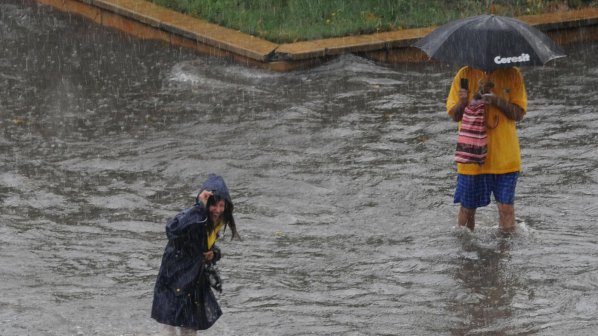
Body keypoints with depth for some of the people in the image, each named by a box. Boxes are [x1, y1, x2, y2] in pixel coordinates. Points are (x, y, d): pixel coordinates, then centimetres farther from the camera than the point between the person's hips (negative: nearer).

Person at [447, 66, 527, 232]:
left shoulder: (512, 75, 0)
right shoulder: (465, 75, 1)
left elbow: (519, 113, -4)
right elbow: (454, 115, 0)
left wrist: (497, 101, -21)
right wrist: (463, 102, -21)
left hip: (505, 155, -1)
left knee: (506, 207, -4)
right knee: (467, 207, 8)